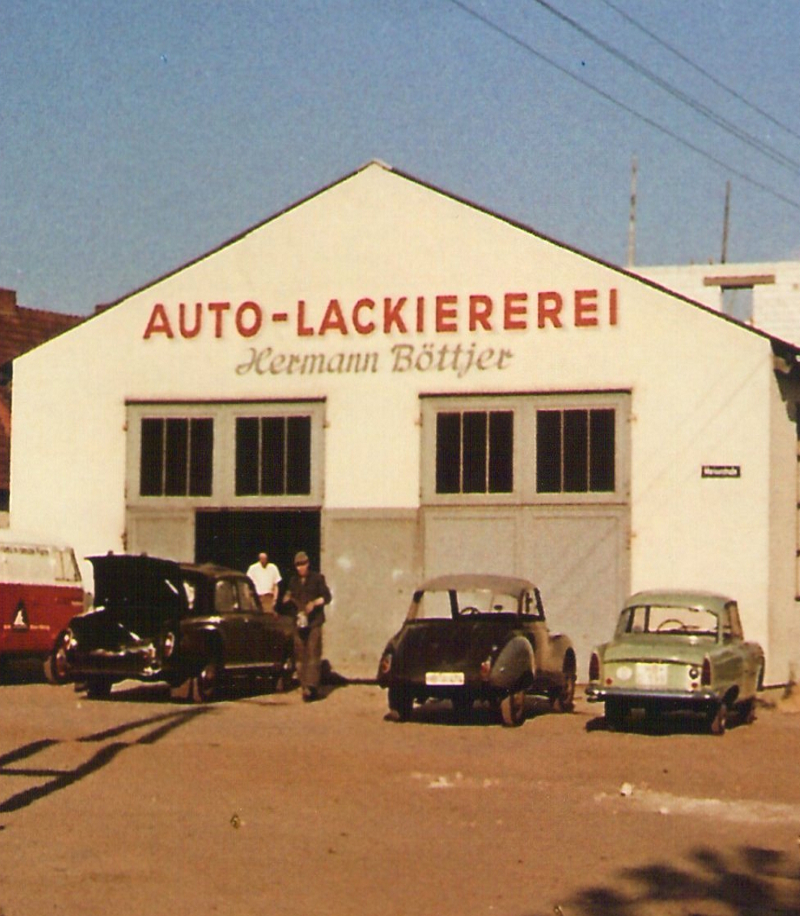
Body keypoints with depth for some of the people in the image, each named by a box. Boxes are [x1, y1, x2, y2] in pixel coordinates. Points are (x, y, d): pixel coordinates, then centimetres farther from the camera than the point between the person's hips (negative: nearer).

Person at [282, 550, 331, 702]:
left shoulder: (317, 578, 3)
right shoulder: (294, 581, 16)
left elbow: (326, 597, 3)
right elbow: (289, 599, 24)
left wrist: (314, 603, -14)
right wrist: (287, 599, 1)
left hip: (314, 622, -5)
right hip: (299, 621, 5)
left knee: (313, 653, -13)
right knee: (300, 655, 2)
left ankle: (311, 686, -21)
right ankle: (305, 686, 7)